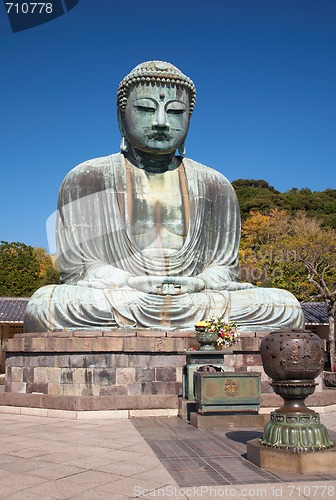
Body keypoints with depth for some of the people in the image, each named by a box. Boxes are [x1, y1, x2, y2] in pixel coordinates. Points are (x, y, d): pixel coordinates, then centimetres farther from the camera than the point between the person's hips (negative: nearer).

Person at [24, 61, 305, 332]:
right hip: (115, 303, -1)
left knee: (286, 307, -21)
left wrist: (195, 284, -14)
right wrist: (133, 283, -17)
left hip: (195, 303, 2)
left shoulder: (214, 185, 15)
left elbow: (224, 267, 11)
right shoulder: (85, 179, 8)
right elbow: (76, 267, 2)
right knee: (44, 304, -33)